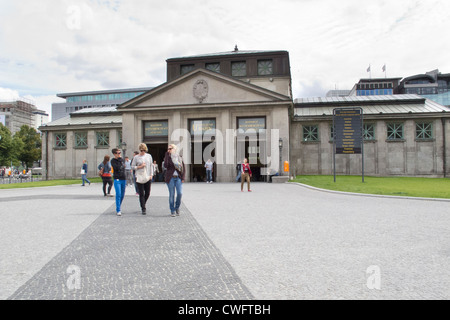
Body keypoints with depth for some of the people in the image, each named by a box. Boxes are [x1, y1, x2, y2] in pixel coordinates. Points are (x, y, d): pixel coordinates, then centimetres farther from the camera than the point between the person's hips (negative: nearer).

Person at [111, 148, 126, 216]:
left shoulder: (122, 159, 12)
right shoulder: (113, 161, -3)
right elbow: (116, 168, -17)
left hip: (123, 179, 5)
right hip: (117, 179, -5)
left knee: (122, 195, 9)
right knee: (118, 194, -13)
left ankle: (118, 208, 26)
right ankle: (118, 210, -10)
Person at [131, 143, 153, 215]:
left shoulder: (149, 156, 9)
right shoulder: (136, 157, 1)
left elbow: (151, 166, 12)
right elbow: (132, 166, 3)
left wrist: (151, 175, 3)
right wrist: (140, 166, -11)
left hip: (148, 177, 3)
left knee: (147, 193, 6)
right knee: (141, 194, -4)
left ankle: (143, 205, 31)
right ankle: (143, 209, 2)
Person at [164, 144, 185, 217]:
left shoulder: (179, 158, 7)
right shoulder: (167, 157, 2)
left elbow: (183, 169, 9)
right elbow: (165, 166, -16)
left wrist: (183, 178, -1)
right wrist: (166, 155, -14)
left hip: (178, 178, 1)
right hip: (170, 178, -1)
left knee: (180, 193, -8)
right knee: (171, 194, 0)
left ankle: (177, 207, 16)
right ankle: (172, 211, 11)